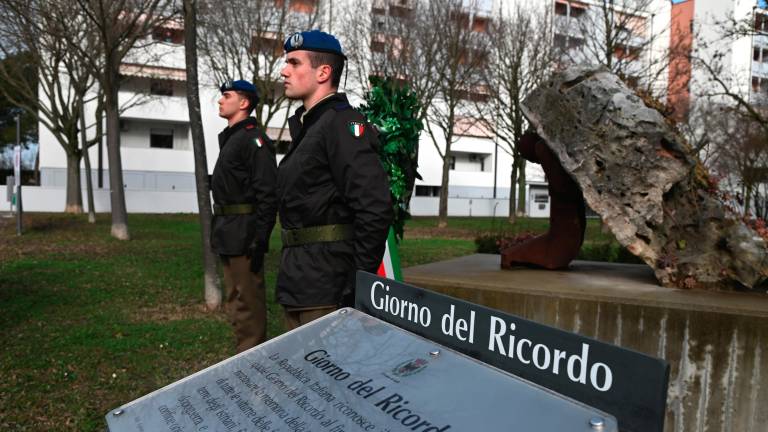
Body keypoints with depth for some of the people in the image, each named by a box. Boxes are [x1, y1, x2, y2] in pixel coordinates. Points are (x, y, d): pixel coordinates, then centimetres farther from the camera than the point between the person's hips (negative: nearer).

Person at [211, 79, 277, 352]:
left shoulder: (254, 139, -13)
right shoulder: (229, 138, 18)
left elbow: (268, 194, -20)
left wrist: (259, 240, -24)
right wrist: (220, 232, 19)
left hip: (244, 237, -10)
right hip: (228, 236, 10)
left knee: (248, 303, -3)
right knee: (235, 302, 18)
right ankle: (245, 351, 30)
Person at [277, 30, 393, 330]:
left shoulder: (343, 125, -14)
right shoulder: (306, 127, 16)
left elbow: (375, 210, -24)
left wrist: (358, 287, -21)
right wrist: (290, 282, 18)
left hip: (328, 292, -9)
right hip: (296, 288, 10)